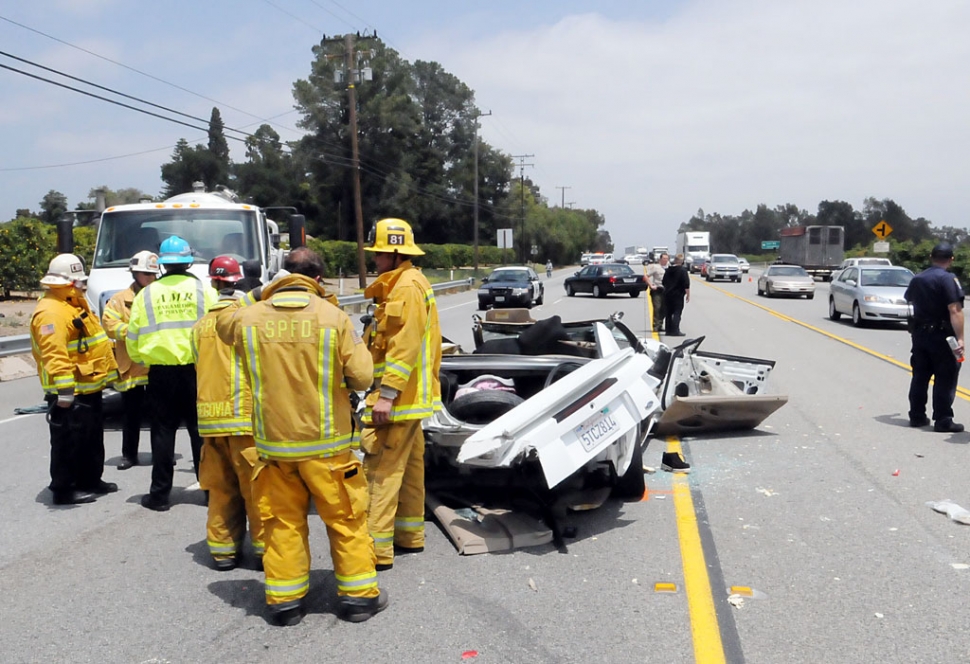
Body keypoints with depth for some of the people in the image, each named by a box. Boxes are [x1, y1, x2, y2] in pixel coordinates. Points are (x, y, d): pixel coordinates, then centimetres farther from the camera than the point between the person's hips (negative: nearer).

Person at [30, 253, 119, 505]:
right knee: (68, 442, -2)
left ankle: (90, 480, 31)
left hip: (89, 387, 11)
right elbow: (54, 354, -28)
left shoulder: (76, 304, 15)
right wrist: (64, 389, -32)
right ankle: (64, 489, 7)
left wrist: (107, 373, 26)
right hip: (70, 392, -11)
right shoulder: (51, 312, -20)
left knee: (93, 438, 19)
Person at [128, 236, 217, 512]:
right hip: (197, 371, 0)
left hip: (160, 373, 1)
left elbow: (133, 340, 6)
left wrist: (143, 360, 24)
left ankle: (160, 494, 14)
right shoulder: (204, 291, -1)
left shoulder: (146, 295, 3)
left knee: (163, 433, 8)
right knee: (201, 430, 8)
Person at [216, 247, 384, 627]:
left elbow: (224, 321, 21)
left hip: (273, 441, 3)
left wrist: (260, 295, 19)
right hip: (325, 440, -2)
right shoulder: (333, 317, -11)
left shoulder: (251, 318, -3)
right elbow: (362, 376, -11)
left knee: (283, 521, 15)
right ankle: (358, 594, 19)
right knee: (346, 518, 11)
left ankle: (284, 599, 22)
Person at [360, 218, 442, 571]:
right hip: (411, 396, 11)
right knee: (410, 466, 17)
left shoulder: (406, 287, -16)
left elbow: (405, 347, -24)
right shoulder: (410, 283, 17)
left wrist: (387, 393, -26)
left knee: (382, 471, -8)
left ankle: (377, 549, -3)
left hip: (396, 398, -11)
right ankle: (410, 535, 28)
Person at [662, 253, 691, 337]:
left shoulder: (668, 270, 9)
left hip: (667, 294, 6)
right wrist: (688, 295, -8)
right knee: (677, 313, -4)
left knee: (668, 313, 12)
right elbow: (686, 284, -14)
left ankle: (669, 330, 15)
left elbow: (663, 282, 17)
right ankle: (675, 331, -10)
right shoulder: (683, 270, -10)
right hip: (678, 295, -6)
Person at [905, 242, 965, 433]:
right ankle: (943, 421, -1)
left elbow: (908, 299, 29)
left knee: (920, 376, 13)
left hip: (919, 333, 7)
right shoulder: (948, 279, -15)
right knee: (945, 378, -1)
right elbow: (955, 311, -23)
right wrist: (960, 339, -26)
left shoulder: (917, 279, 8)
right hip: (941, 335, -7)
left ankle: (917, 416, 17)